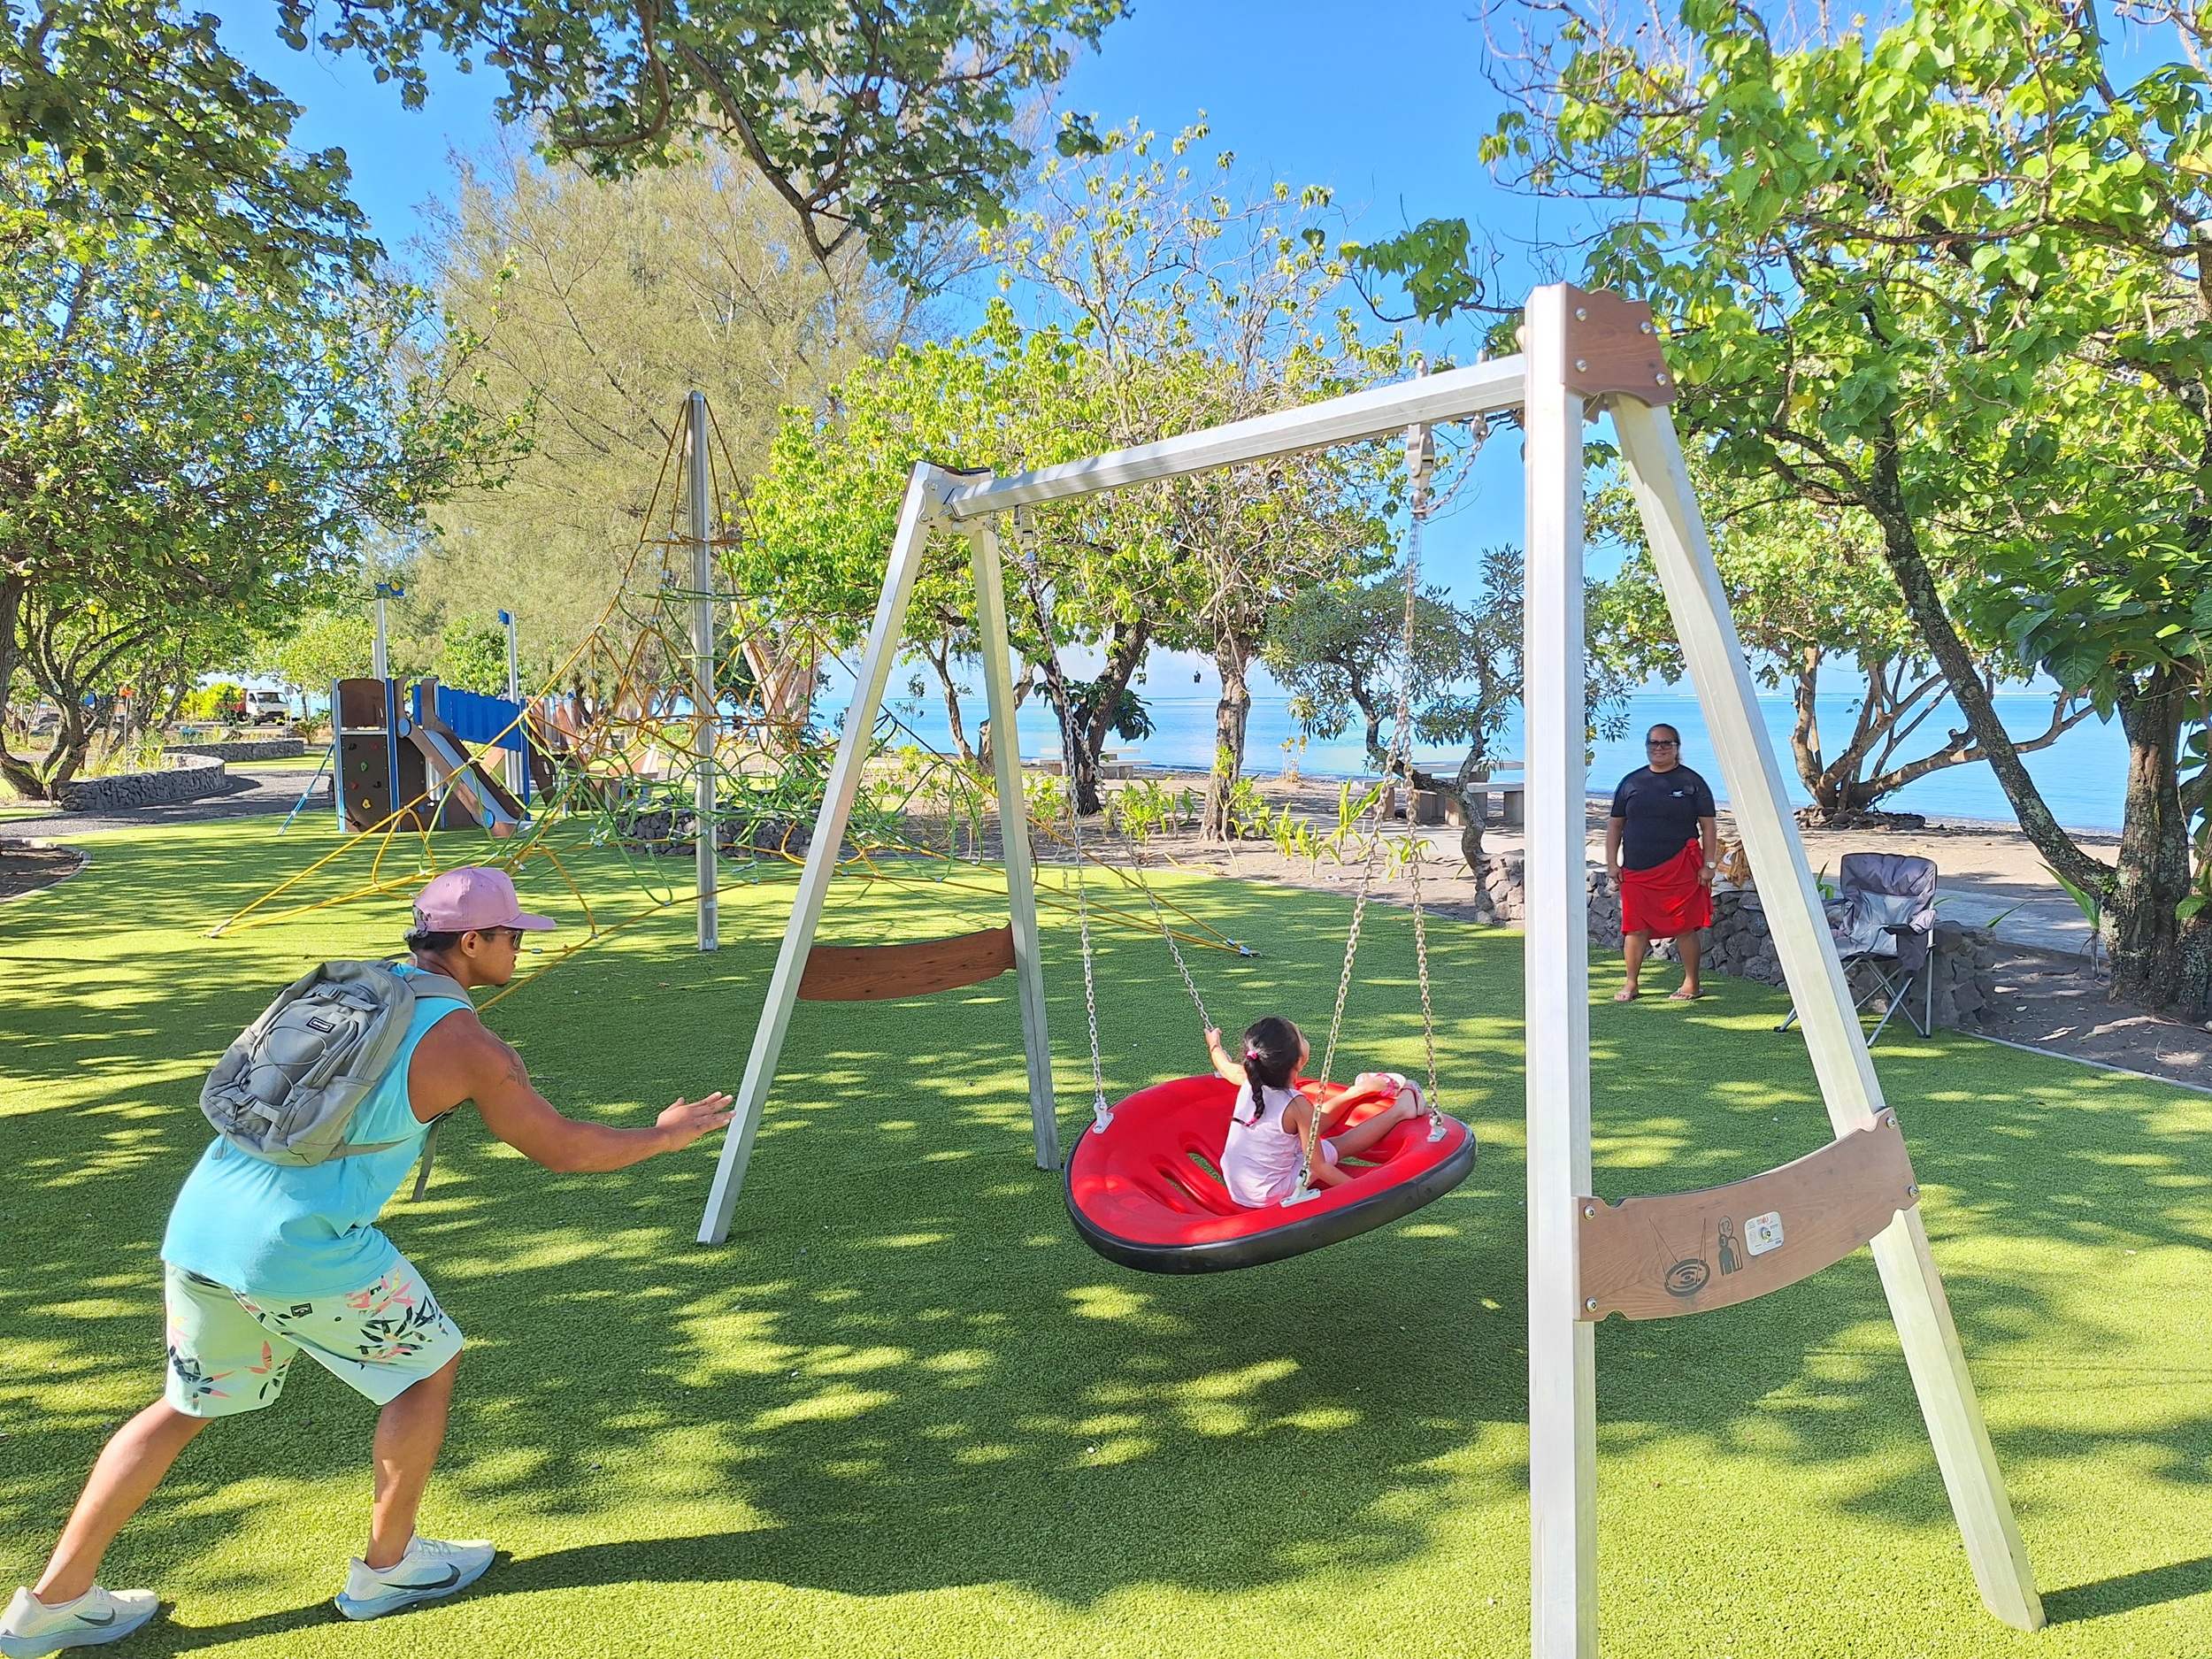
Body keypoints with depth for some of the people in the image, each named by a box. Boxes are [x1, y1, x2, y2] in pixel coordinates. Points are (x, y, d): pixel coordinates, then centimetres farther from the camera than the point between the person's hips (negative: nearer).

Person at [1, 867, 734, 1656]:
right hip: (303, 1247, -7)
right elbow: (561, 1148, 2)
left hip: (199, 1217, 7)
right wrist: (663, 1135, 17)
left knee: (186, 1405, 24)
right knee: (428, 1366, 15)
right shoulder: (471, 1048, -6)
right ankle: (386, 1567, 26)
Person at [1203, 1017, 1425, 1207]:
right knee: (1337, 1146, 1)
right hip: (1268, 1195, -7)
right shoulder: (1297, 1106, -25)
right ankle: (1399, 1110, 10)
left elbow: (1225, 1067, 18)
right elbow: (1318, 1166, -21)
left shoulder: (1248, 1082, -7)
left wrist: (1214, 1045, 38)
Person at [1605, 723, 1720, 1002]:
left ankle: (1690, 984, 13)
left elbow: (1709, 825, 3)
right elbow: (1615, 824, 13)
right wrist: (1612, 863, 6)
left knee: (1684, 928, 2)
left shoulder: (1692, 782, 4)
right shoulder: (1631, 782, 11)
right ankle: (1631, 985, 11)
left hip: (1680, 869, -2)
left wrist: (1709, 864, -4)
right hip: (1636, 870, 3)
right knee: (1635, 928, 2)